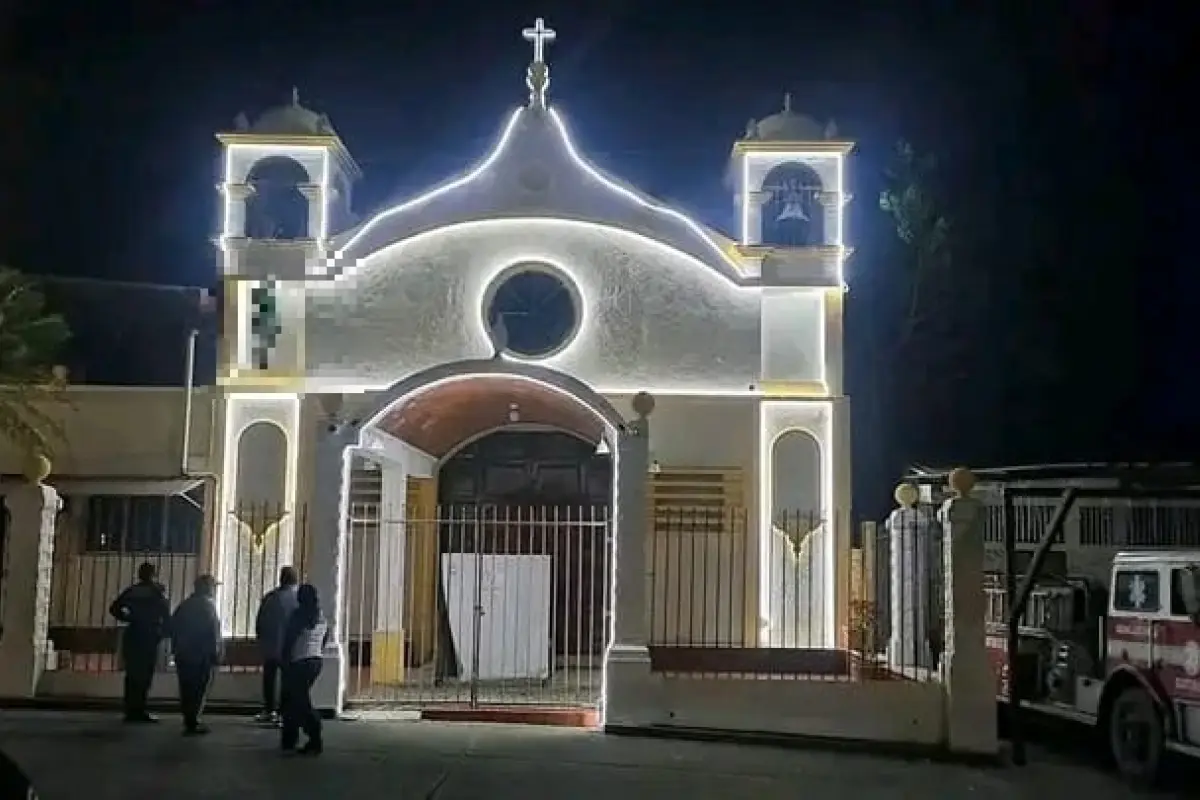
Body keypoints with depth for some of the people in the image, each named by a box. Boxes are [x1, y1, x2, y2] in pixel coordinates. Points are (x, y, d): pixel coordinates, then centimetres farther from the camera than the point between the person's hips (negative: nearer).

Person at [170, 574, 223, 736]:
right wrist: (216, 653, -14)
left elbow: (173, 626, 13)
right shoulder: (208, 604, -9)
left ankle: (189, 721, 21)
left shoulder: (185, 604, 14)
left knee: (187, 688, 13)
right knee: (199, 689, -4)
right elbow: (212, 631, -17)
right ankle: (192, 723, -8)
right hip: (202, 655, -7)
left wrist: (176, 647, 17)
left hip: (183, 654, 7)